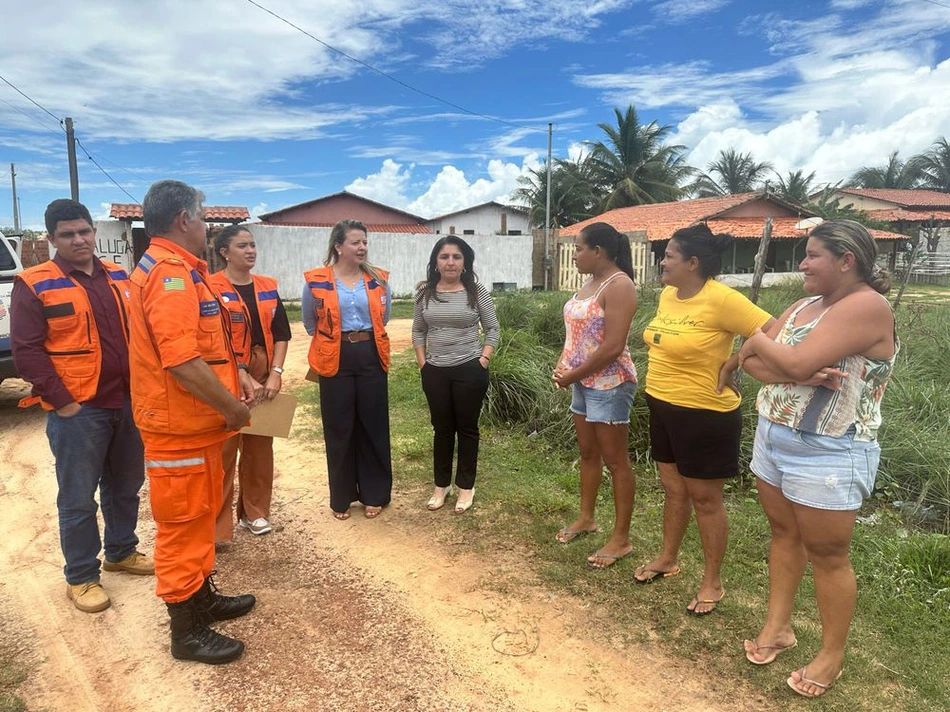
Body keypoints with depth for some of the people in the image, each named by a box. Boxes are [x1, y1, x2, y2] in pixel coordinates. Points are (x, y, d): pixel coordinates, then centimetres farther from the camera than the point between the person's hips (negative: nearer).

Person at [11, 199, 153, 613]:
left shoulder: (119, 278, 10)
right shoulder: (33, 285, -6)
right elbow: (26, 351, -9)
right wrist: (61, 402, -13)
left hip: (128, 402, 5)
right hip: (77, 409, -5)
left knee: (126, 486, 17)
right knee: (78, 499, 4)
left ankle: (121, 552, 36)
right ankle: (80, 578, 19)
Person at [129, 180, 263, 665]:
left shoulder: (177, 269, 15)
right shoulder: (170, 272, -20)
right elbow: (182, 360, -29)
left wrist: (238, 374, 9)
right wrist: (232, 406, -18)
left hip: (194, 422, 11)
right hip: (180, 426, -11)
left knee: (199, 517, 21)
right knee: (183, 525, 2)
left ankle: (203, 598, 38)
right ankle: (187, 632, 17)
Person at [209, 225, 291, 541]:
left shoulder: (268, 287, 9)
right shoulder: (211, 288, -5)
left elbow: (281, 334, 7)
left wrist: (275, 373, -5)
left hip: (263, 375, 5)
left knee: (260, 446, 13)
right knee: (222, 449, -1)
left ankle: (254, 512, 28)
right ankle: (216, 526, 10)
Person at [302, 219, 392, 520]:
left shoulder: (378, 279, 2)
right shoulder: (316, 281, -4)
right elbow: (310, 323, 10)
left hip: (371, 358, 2)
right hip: (336, 360, -1)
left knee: (374, 427, 7)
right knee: (339, 430, 6)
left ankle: (374, 495, 22)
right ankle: (341, 498, 22)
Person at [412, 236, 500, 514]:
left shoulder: (476, 290, -6)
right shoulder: (424, 292, 2)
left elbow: (492, 329, 1)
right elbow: (418, 331, 10)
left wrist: (484, 359, -8)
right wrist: (422, 363, 3)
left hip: (470, 370, -2)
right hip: (435, 372, 3)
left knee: (467, 427, 9)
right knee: (442, 428, 13)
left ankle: (466, 486, 23)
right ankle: (441, 484, 29)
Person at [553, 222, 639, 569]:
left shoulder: (618, 285, -17)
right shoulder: (590, 282, 11)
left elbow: (613, 347, -24)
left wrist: (572, 376, -15)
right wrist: (562, 366, 0)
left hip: (608, 384, -9)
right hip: (583, 382, 9)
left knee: (615, 460, 1)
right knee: (587, 452, 19)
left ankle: (621, 538, 14)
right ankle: (586, 518, 35)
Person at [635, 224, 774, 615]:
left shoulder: (721, 299, -22)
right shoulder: (667, 294, 4)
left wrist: (731, 364, -18)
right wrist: (659, 379, 6)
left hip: (705, 414, -8)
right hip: (662, 407, 8)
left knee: (705, 499, 7)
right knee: (673, 489, 21)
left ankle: (712, 583, 24)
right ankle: (667, 559, 40)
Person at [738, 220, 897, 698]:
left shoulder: (866, 306, -17)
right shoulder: (803, 306, 8)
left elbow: (795, 362, -27)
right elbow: (750, 362, -2)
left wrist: (761, 342, -7)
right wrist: (798, 374, -19)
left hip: (828, 454, -8)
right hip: (772, 437, 8)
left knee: (827, 554, 7)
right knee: (784, 533, 18)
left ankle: (832, 654, 25)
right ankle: (778, 625, 34)